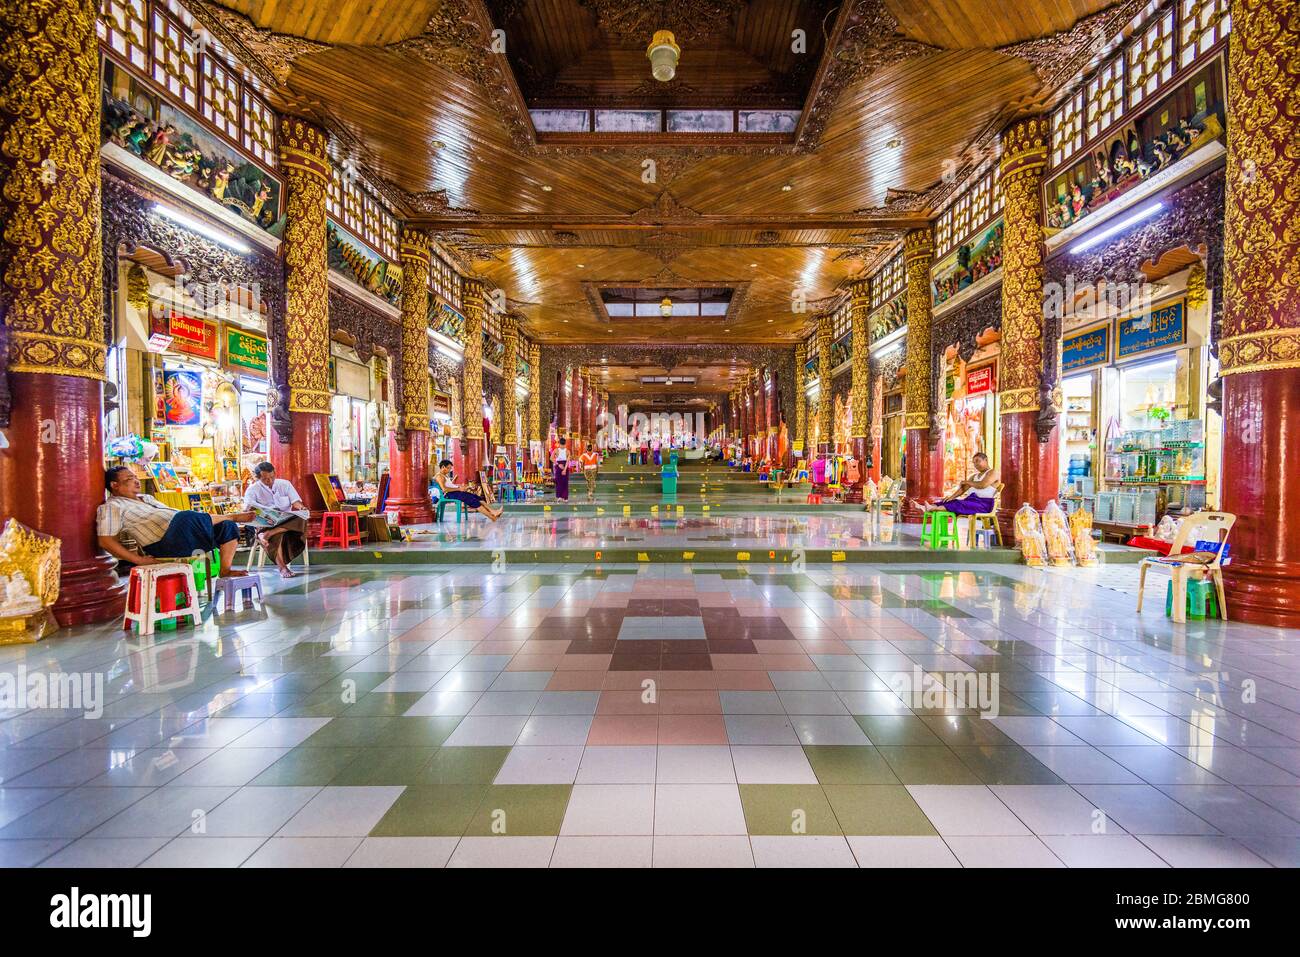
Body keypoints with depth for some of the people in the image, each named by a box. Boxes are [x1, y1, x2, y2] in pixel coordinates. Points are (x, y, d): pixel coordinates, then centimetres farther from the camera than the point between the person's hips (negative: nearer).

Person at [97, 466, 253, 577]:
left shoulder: (146, 498, 31)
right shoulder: (112, 507, 4)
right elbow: (105, 540, -8)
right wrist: (139, 559, -16)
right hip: (166, 542, -8)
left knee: (229, 527, -1)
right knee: (186, 518, -32)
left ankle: (225, 571, -9)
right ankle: (234, 517, -8)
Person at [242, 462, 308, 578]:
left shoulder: (284, 484, 11)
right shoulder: (253, 489, 4)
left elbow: (295, 501, 5)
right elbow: (248, 506, -11)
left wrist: (301, 507, -22)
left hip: (287, 521, 3)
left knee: (301, 519, -33)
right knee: (278, 536, -37)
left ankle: (267, 534, -39)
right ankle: (282, 567, -36)